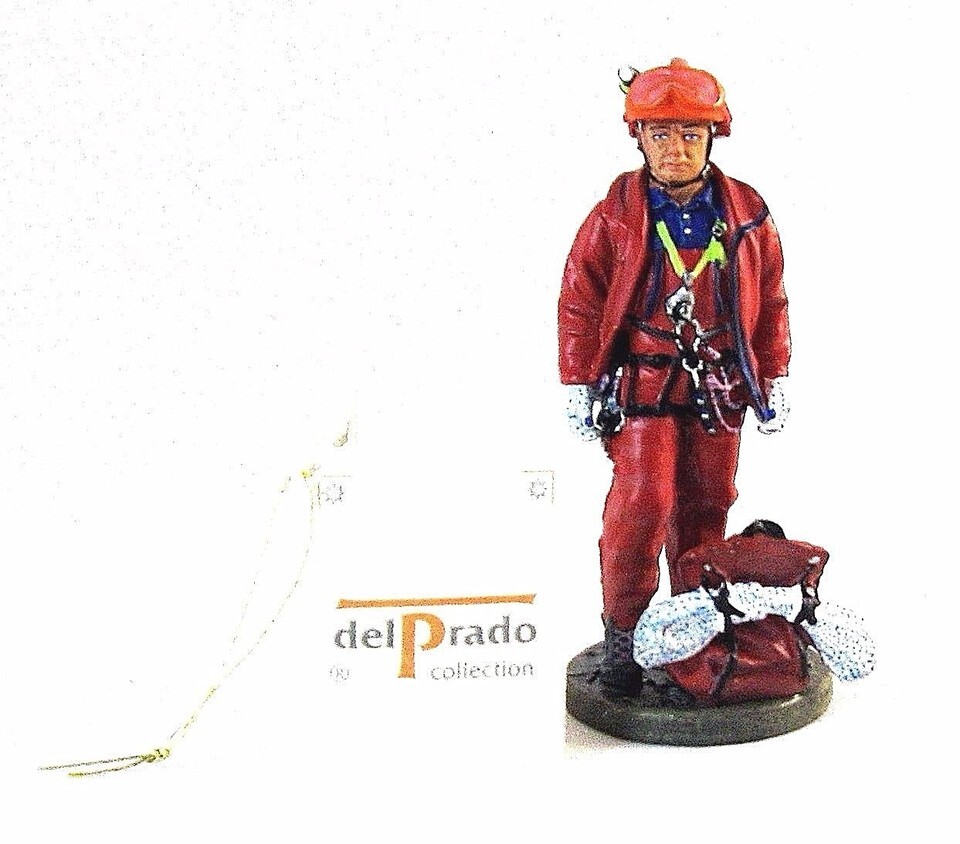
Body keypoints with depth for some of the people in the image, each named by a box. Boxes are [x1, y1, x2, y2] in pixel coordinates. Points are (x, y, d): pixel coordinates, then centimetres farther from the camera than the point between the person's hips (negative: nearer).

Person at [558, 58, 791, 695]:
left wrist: (773, 380, 10)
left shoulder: (747, 216, 2)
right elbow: (579, 301, -1)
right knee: (642, 502, -9)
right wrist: (579, 384, -2)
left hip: (719, 385, 3)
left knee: (707, 504, 10)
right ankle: (623, 630, 5)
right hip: (642, 383, -3)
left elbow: (771, 300, 10)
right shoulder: (616, 215, -6)